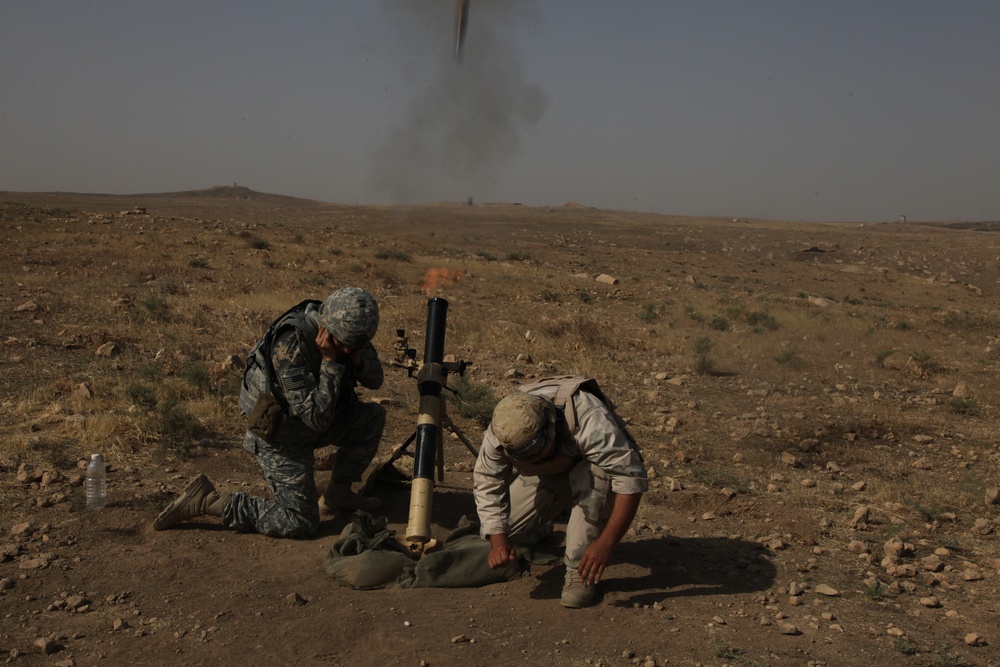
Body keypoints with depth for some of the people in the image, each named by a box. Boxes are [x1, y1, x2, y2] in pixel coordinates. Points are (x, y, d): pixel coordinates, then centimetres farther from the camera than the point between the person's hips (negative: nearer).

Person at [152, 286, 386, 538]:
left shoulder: (346, 331, -10)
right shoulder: (290, 345, -33)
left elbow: (375, 380, 1)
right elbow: (317, 417, -32)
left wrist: (357, 358, -20)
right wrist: (330, 361, -33)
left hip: (314, 421, 8)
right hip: (280, 436, -8)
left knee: (373, 416, -4)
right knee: (301, 524, -10)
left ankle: (337, 495, 10)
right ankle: (207, 500, -3)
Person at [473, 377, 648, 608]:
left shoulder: (588, 419, -42)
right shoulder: (498, 433, -28)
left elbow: (632, 478, -41)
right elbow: (487, 485, -16)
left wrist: (606, 543, -44)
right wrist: (498, 541, -27)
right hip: (548, 477, 4)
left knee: (591, 477, -38)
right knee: (497, 528, -11)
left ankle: (579, 570, -20)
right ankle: (542, 531, 24)